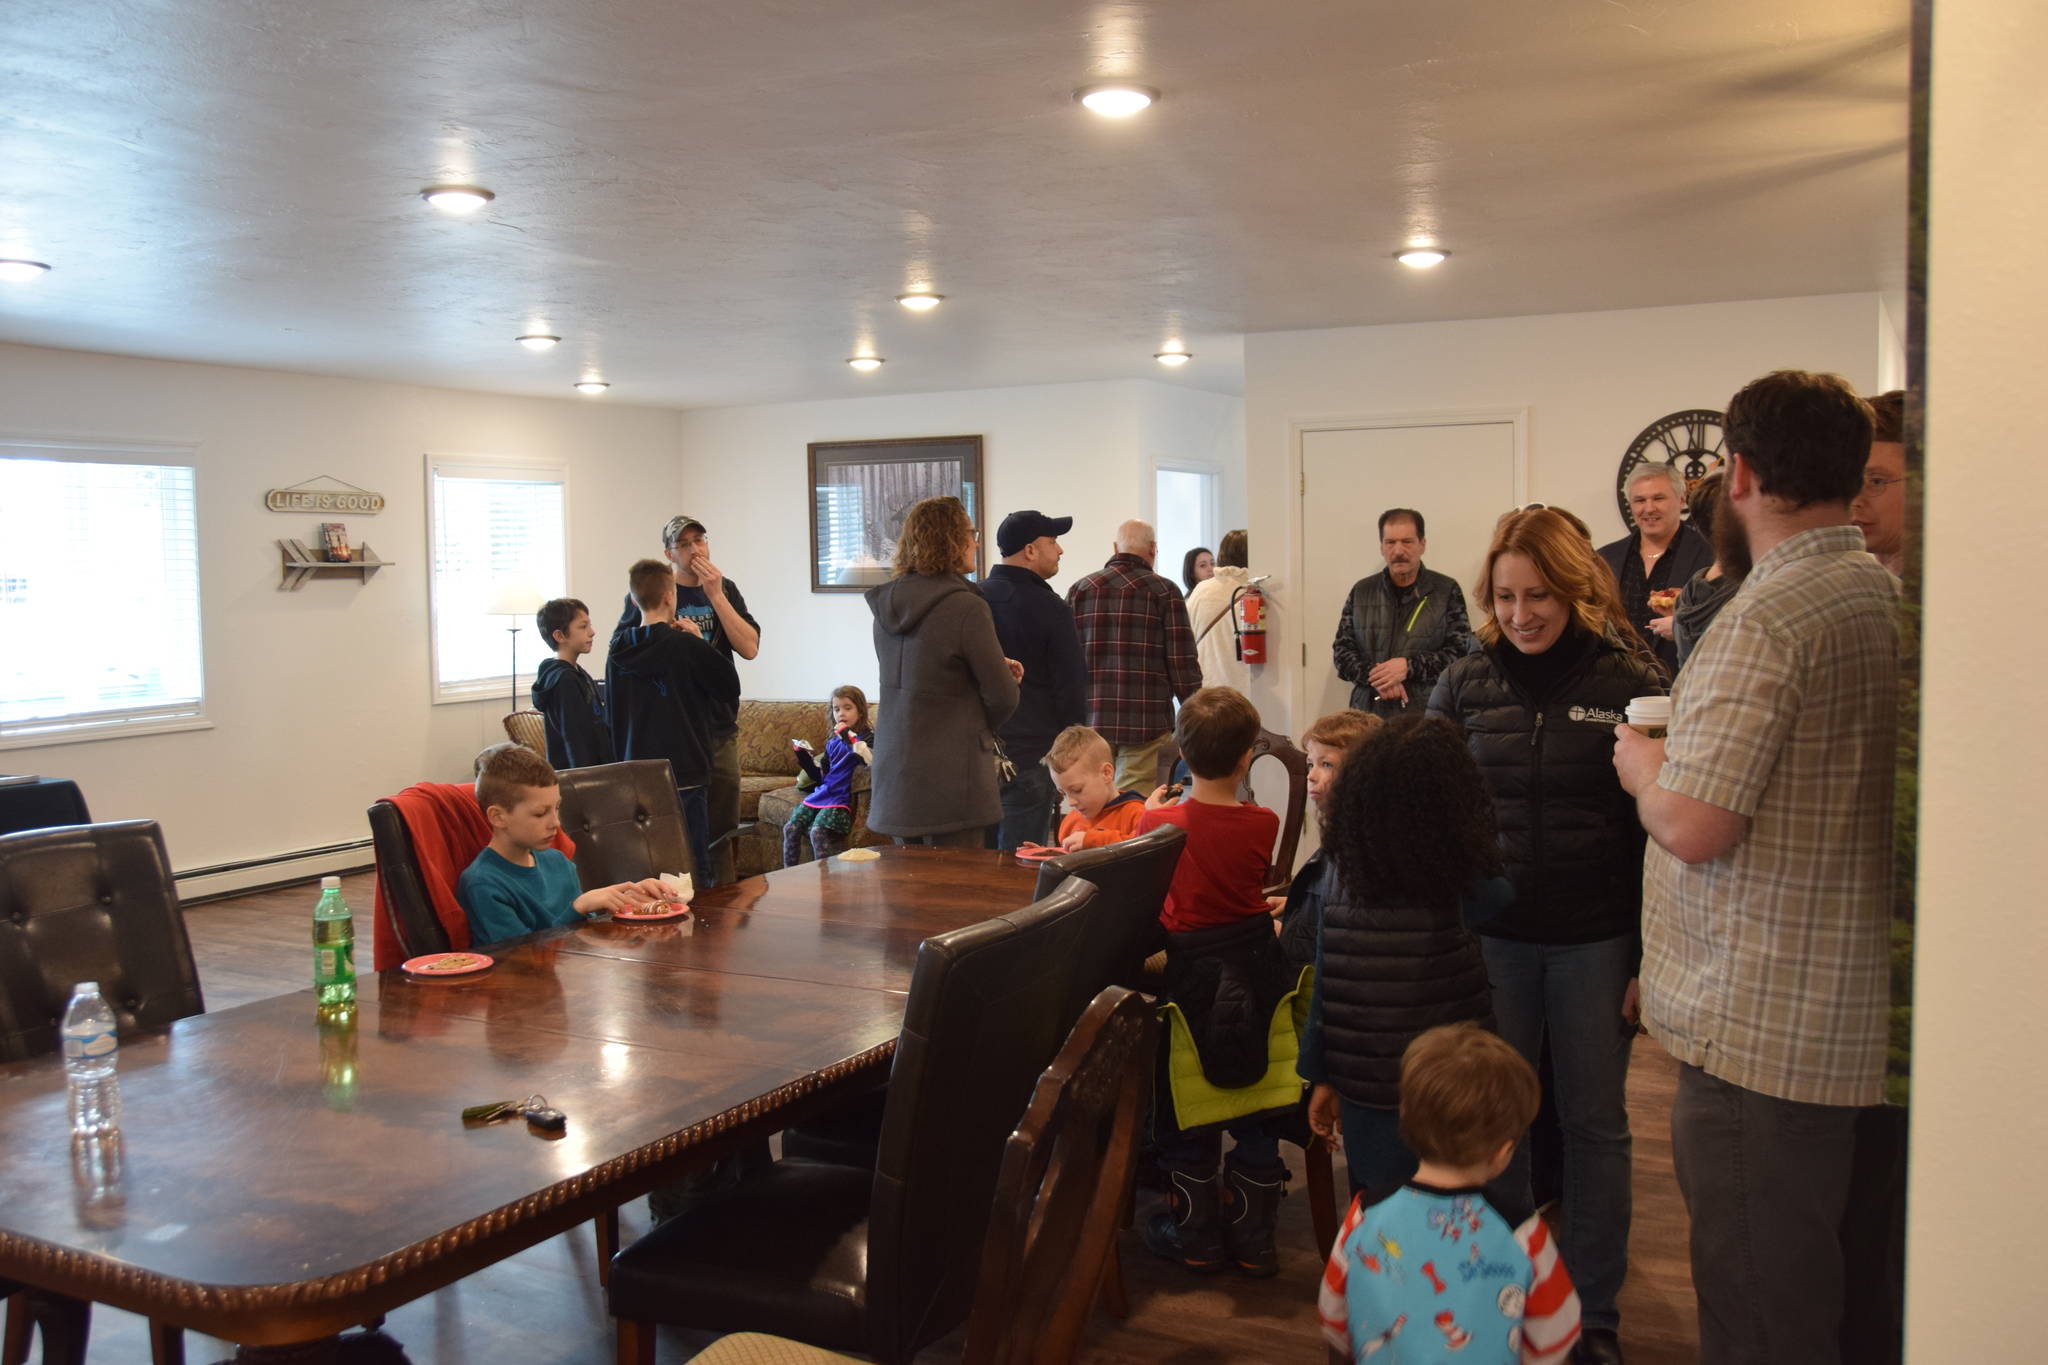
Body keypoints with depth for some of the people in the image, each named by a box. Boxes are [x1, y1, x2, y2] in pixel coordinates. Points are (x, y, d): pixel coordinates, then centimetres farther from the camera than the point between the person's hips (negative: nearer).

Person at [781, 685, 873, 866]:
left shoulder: (866, 737, -2)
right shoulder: (833, 742, 18)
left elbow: (870, 760, -24)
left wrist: (848, 736, -23)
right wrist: (805, 758, 9)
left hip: (842, 797, -8)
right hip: (822, 793, 8)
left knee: (818, 831, -27)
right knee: (790, 827, -5)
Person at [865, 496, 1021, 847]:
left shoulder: (886, 605, 8)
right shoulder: (966, 607, -15)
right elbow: (1003, 696, -11)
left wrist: (998, 666, 10)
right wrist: (984, 730, 11)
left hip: (895, 776, 7)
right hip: (951, 782, -7)